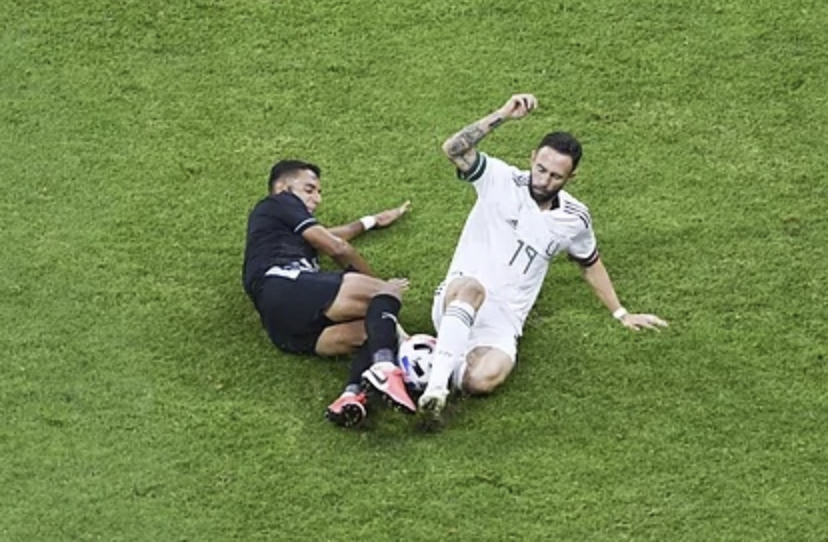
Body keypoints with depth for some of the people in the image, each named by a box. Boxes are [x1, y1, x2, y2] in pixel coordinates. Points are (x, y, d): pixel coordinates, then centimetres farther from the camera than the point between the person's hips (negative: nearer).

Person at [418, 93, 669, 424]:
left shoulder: (574, 219, 7)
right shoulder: (502, 180, -2)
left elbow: (591, 264, 27)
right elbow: (453, 149, -18)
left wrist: (621, 314, 31)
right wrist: (503, 115, -24)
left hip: (503, 323, 2)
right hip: (458, 299, -1)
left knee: (483, 379, -35)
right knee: (472, 288, -43)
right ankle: (436, 384, -47)